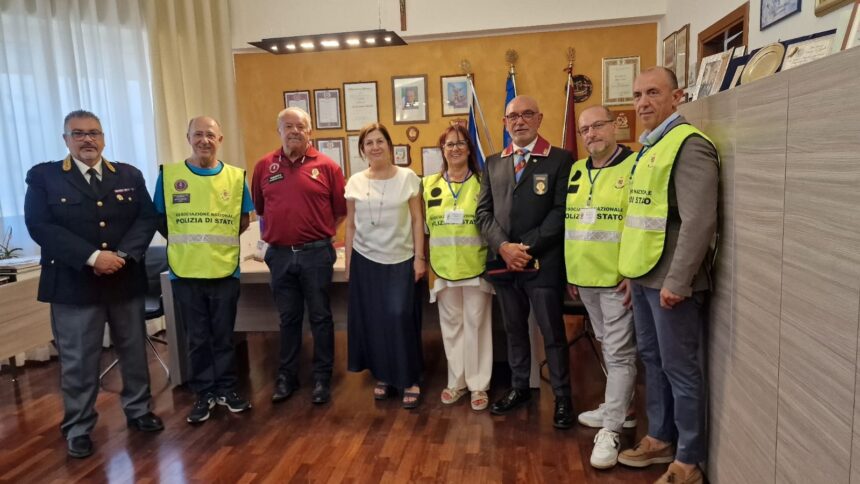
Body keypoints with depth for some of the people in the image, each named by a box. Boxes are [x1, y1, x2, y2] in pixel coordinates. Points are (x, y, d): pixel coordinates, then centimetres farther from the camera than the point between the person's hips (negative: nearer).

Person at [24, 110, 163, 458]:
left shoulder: (129, 175, 8)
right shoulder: (43, 176, 0)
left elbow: (148, 218, 0)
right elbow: (40, 226, -11)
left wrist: (122, 255, -16)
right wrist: (92, 257, -20)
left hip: (126, 280, 3)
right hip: (73, 284, -2)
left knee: (134, 350, 13)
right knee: (78, 360, 5)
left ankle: (138, 410, 31)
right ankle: (78, 428, 22)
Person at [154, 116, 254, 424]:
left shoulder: (236, 176, 2)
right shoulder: (169, 174, -1)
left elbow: (244, 219, 10)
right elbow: (160, 220, 7)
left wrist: (218, 239, 2)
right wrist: (185, 242, 0)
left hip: (225, 270, 1)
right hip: (185, 272, 0)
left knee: (224, 336, 11)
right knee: (197, 338, 11)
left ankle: (226, 388, 27)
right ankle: (204, 393, 25)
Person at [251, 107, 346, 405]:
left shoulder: (327, 166, -3)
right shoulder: (264, 167, 5)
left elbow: (340, 210, 3)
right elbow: (259, 208, 15)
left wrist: (318, 233, 5)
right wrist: (278, 231, 11)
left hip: (316, 253, -2)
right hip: (279, 254, 3)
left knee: (320, 317, 7)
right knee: (288, 318, 14)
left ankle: (322, 377, 19)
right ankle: (286, 375, 27)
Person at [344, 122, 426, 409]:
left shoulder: (408, 177, -3)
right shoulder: (355, 183, 3)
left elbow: (417, 220, -1)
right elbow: (351, 226, 6)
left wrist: (419, 257, -6)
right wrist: (348, 263, 4)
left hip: (401, 259, -2)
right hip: (365, 260, 2)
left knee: (400, 317, -7)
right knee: (374, 321, 7)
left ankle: (409, 380, 8)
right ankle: (383, 376, 23)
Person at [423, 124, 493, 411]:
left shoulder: (482, 182, -1)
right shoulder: (429, 185, 5)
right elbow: (424, 226, 10)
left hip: (476, 266, -2)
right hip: (443, 268, 3)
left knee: (476, 324, 5)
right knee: (451, 325, 12)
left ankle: (478, 385, 18)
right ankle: (457, 382, 27)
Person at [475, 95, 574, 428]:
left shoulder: (560, 159, -2)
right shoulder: (493, 163, 11)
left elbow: (562, 210, -9)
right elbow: (484, 211, 6)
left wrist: (528, 247, -15)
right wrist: (503, 246, -9)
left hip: (543, 262, -4)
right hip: (502, 262, 4)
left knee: (552, 333, 5)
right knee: (514, 330, 17)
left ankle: (562, 397, 21)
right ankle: (519, 388, 33)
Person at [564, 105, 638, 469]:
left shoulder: (636, 167, -10)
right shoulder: (576, 171, 11)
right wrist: (570, 272, 15)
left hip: (618, 280, -7)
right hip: (585, 279, 7)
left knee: (620, 353, 0)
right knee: (607, 349, 19)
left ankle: (611, 429, 7)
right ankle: (618, 408, 35)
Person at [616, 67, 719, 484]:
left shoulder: (689, 145, -13)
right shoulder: (649, 148, 15)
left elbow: (699, 222, -21)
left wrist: (676, 281, -21)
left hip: (669, 280, -9)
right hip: (644, 276, 9)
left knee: (679, 368, 2)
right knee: (651, 359, 17)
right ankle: (660, 439, 34)